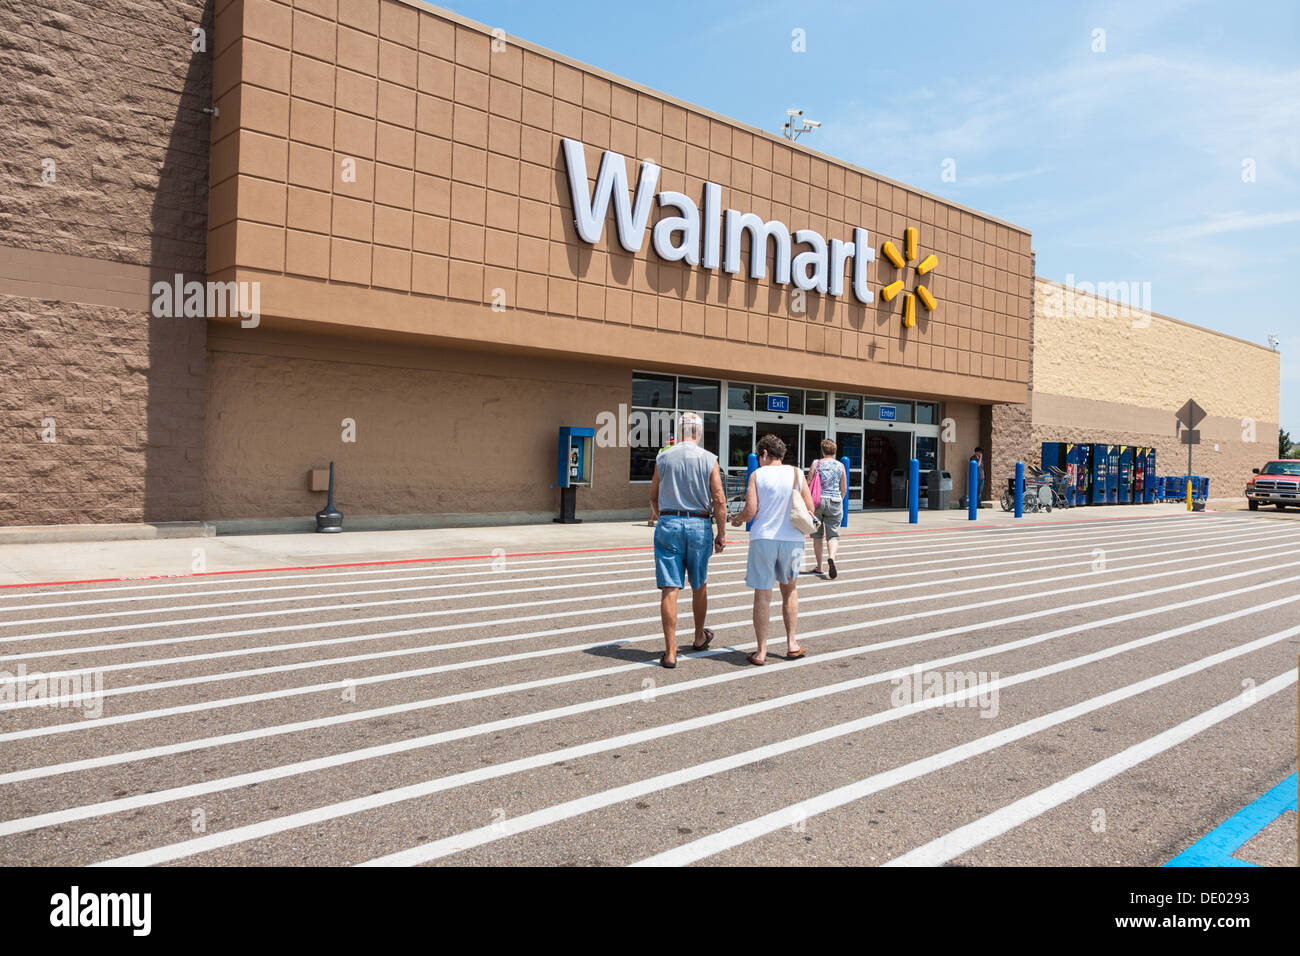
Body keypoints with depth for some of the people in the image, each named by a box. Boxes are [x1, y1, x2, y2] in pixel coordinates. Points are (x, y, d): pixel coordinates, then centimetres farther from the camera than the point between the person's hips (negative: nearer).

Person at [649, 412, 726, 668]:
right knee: (699, 586, 18)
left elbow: (653, 496, 11)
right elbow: (719, 500, -6)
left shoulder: (663, 458, 1)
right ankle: (699, 637, 37)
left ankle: (670, 652, -4)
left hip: (668, 524, 0)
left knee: (669, 589, -2)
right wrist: (722, 533, 2)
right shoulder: (709, 459, -3)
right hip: (699, 525, 0)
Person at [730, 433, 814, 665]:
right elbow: (810, 509, 4)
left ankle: (761, 652, 6)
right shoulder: (797, 473, 4)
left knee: (762, 595, 3)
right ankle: (791, 644, 21)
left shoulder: (757, 475, -3)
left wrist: (737, 520, 12)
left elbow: (750, 511, -9)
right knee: (789, 590, 20)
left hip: (763, 538, -2)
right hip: (791, 539, 2)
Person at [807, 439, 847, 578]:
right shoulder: (840, 465, 2)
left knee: (817, 535, 11)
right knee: (833, 535, 3)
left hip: (817, 501, 0)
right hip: (834, 502, 0)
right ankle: (831, 557, -26)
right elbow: (844, 488, 6)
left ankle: (819, 567, 15)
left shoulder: (816, 464, -1)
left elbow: (808, 484, -1)